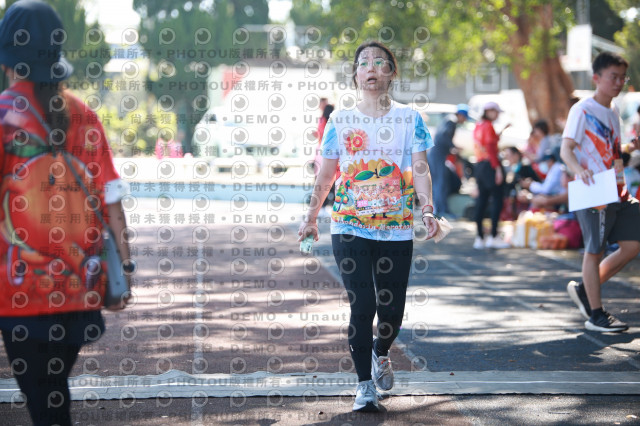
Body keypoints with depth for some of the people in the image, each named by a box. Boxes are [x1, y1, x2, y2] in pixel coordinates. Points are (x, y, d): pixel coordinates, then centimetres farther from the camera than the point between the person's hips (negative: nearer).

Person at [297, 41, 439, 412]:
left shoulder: (408, 118, 4)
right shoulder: (340, 121, 6)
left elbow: (420, 169, -3)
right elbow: (326, 174, 11)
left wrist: (428, 209, -18)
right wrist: (312, 217, 10)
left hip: (397, 229, 1)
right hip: (350, 228, 0)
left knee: (392, 309, 6)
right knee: (362, 305, -9)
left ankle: (380, 353, 39)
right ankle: (365, 385, 1)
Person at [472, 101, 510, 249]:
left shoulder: (478, 126, 15)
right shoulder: (488, 126, -11)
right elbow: (490, 149, -17)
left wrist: (501, 131, 22)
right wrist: (497, 168, -18)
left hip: (479, 165, 9)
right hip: (490, 165, -9)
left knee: (482, 200, 9)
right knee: (497, 199, -6)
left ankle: (479, 238, 8)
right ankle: (493, 236, -10)